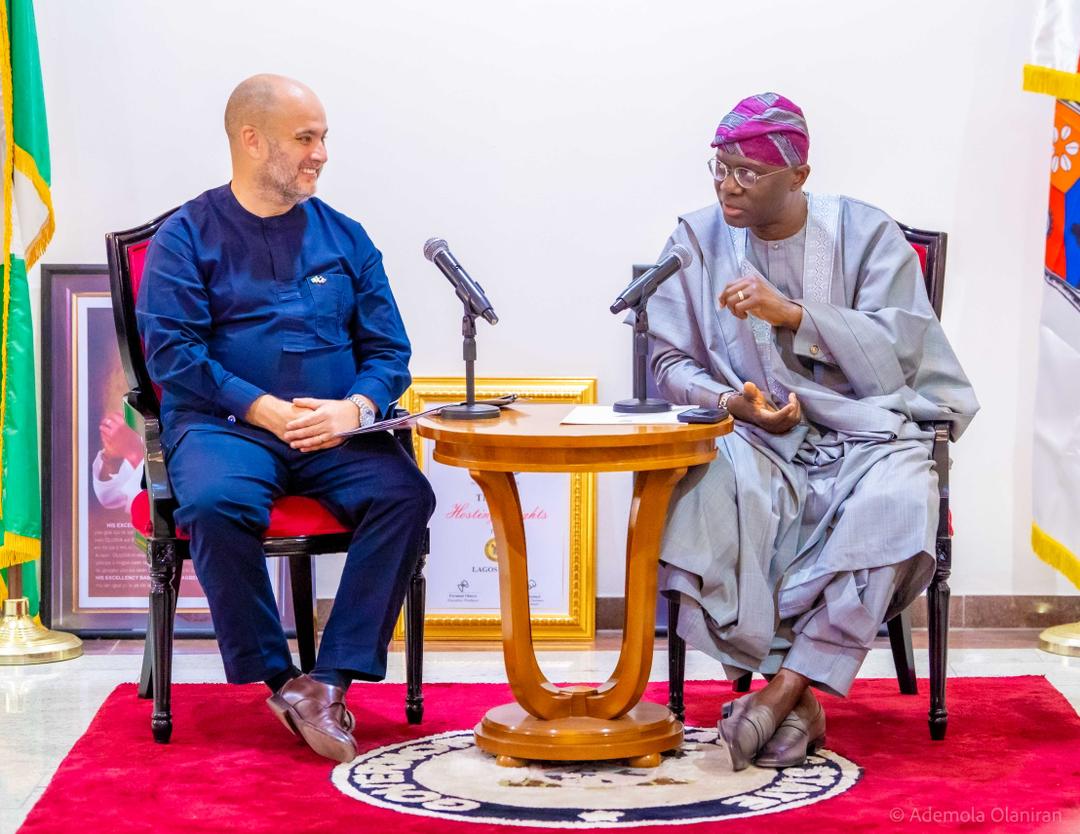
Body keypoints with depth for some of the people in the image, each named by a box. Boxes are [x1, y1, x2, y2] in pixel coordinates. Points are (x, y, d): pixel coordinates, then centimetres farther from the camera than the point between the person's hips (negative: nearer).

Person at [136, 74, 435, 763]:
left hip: (336, 431, 3)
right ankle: (276, 679, -20)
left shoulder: (345, 239, 17)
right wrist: (264, 409, -16)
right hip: (224, 422, -3)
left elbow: (388, 350, 12)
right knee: (215, 503, -36)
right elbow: (170, 347, -4)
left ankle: (328, 681, -27)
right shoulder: (188, 236, 7)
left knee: (405, 494, -27)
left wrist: (354, 408, -11)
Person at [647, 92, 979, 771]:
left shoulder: (867, 233, 2)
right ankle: (799, 703, -28)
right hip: (753, 436, 1)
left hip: (864, 429, -1)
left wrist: (791, 313, -18)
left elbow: (897, 350, -7)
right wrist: (730, 401, -15)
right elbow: (672, 361, 7)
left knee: (894, 503, -35)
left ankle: (784, 687, -29)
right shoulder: (698, 241, 7)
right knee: (716, 489, -35)